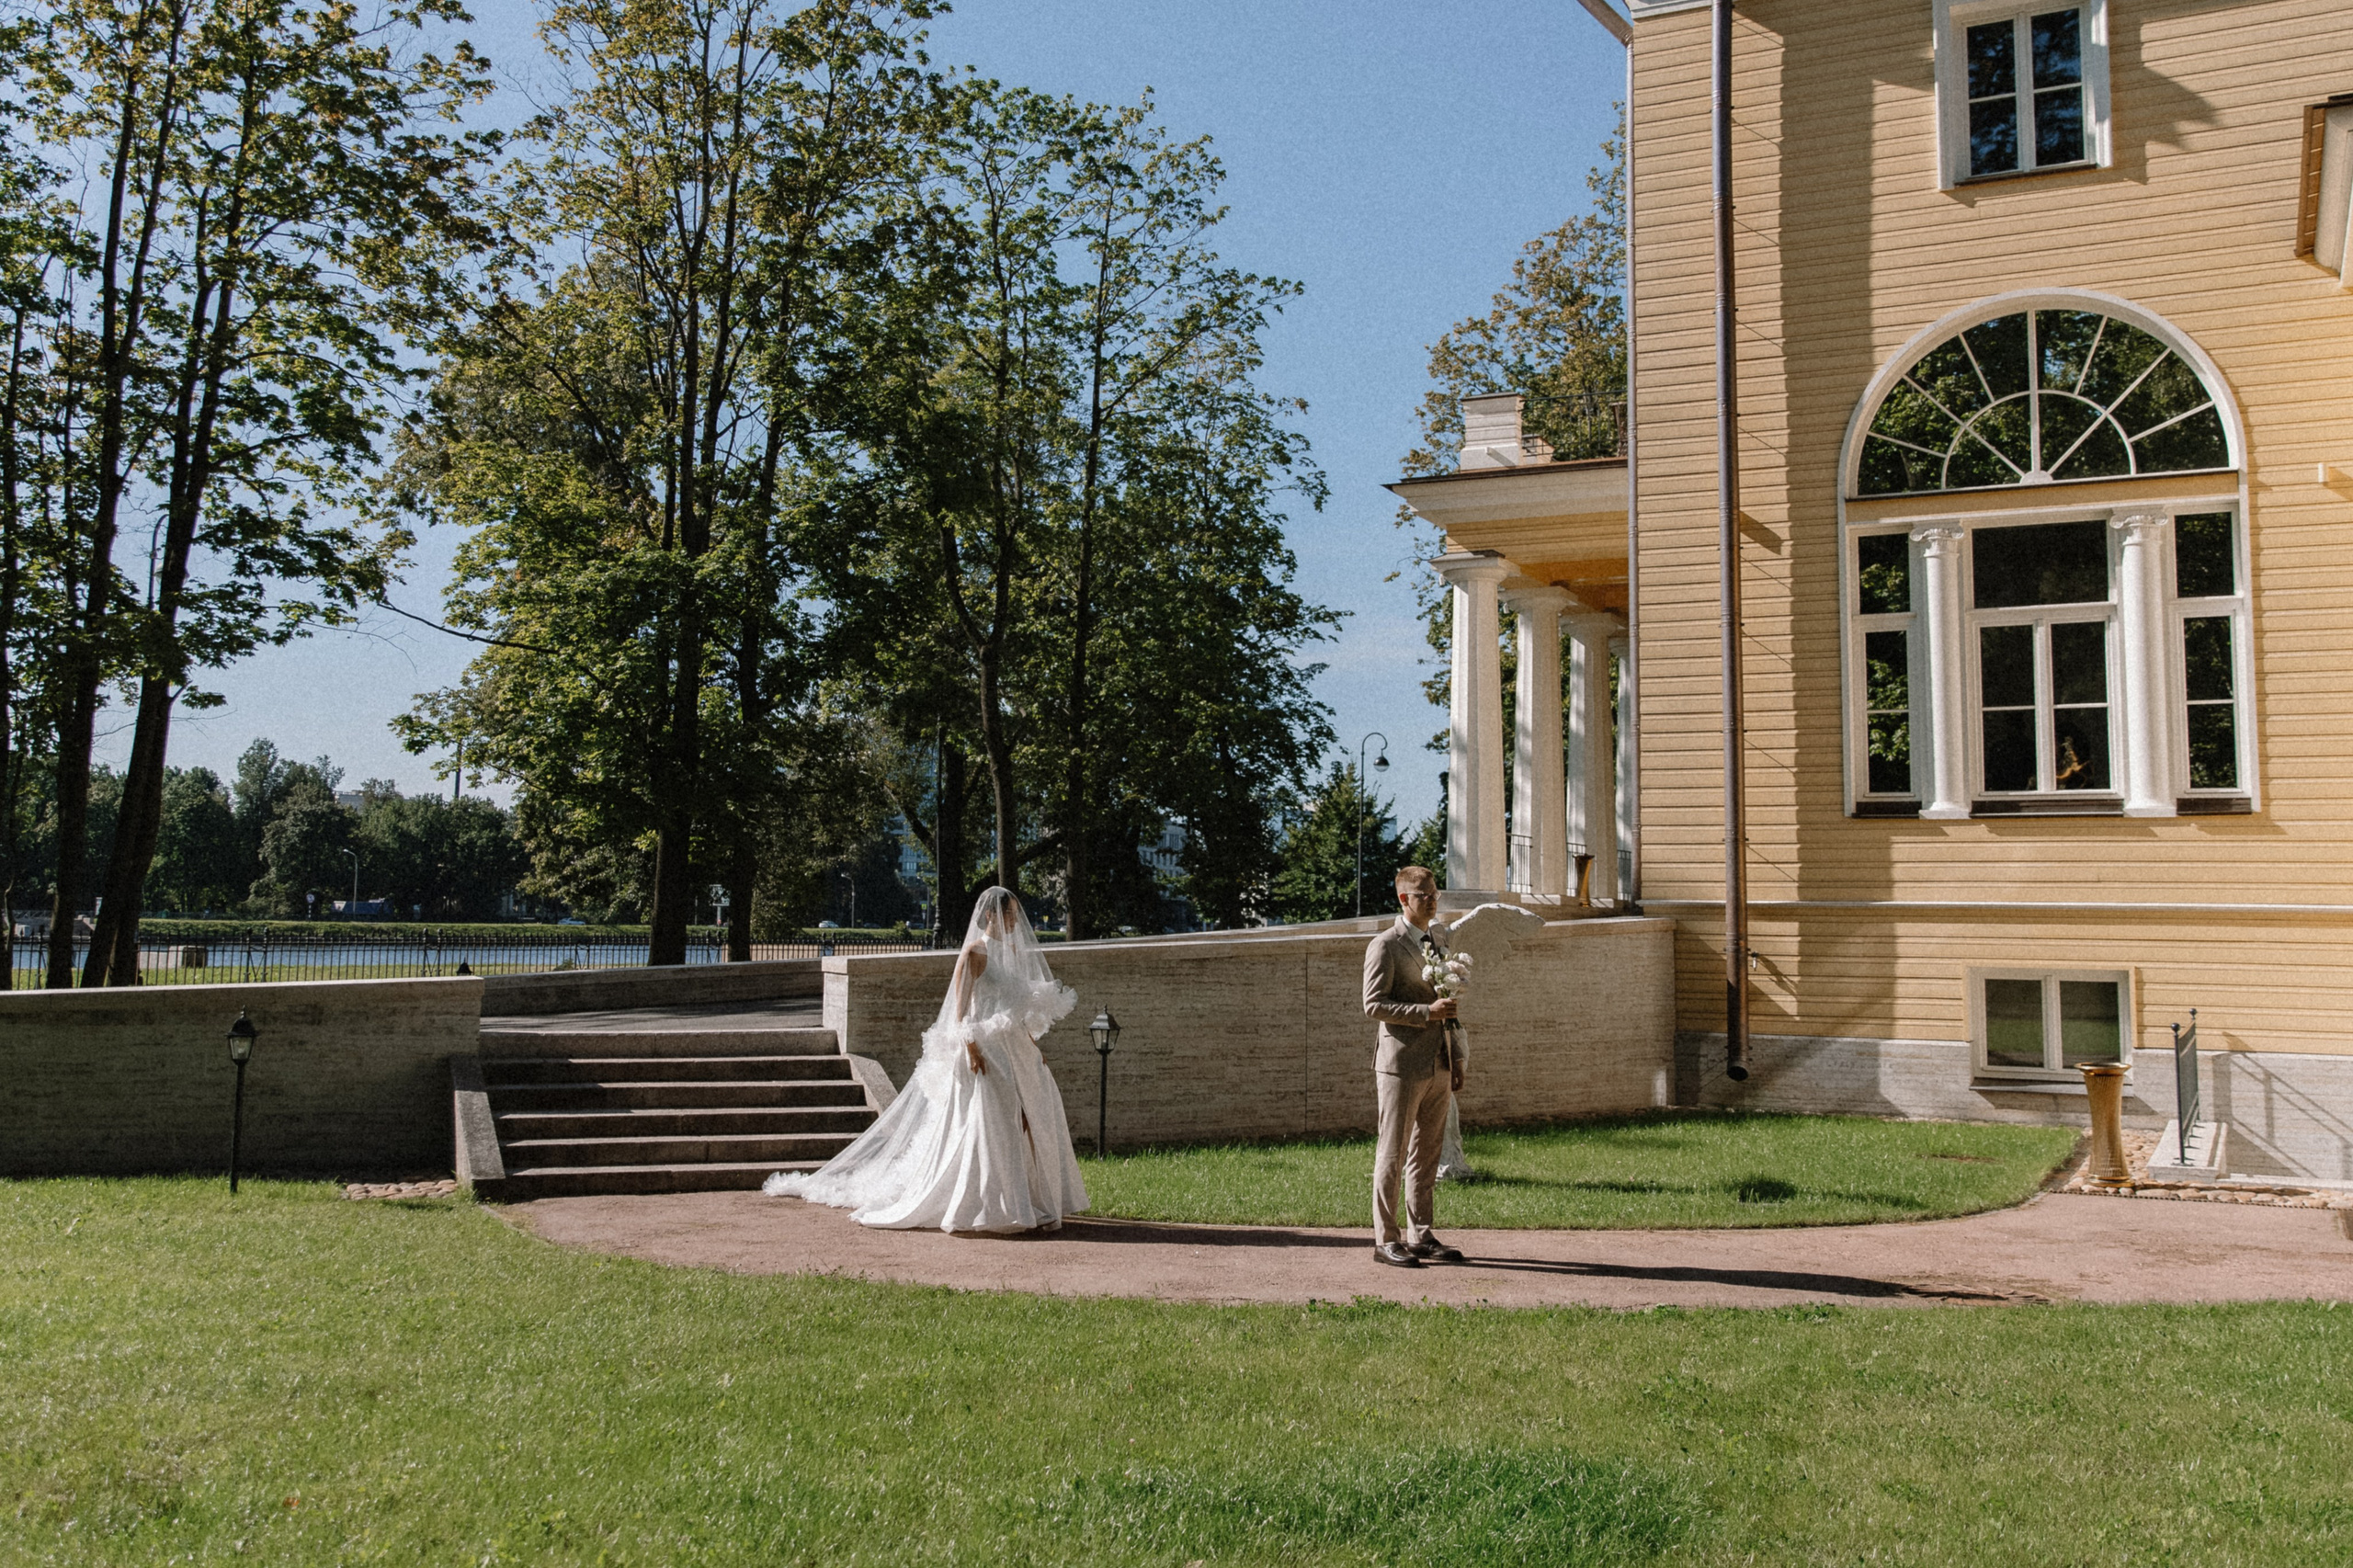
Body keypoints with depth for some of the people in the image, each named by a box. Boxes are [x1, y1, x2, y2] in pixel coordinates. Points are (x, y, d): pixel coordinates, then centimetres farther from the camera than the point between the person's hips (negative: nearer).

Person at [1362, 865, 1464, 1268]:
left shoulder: (1438, 944, 17)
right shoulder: (1385, 946, -6)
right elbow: (1374, 1004, -13)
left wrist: (1455, 1060, 18)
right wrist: (1427, 1012, -20)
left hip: (1438, 1067, 7)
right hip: (1402, 1065, -7)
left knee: (1426, 1157, 11)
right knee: (1392, 1155, -2)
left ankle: (1421, 1237, 17)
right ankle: (1385, 1239, 5)